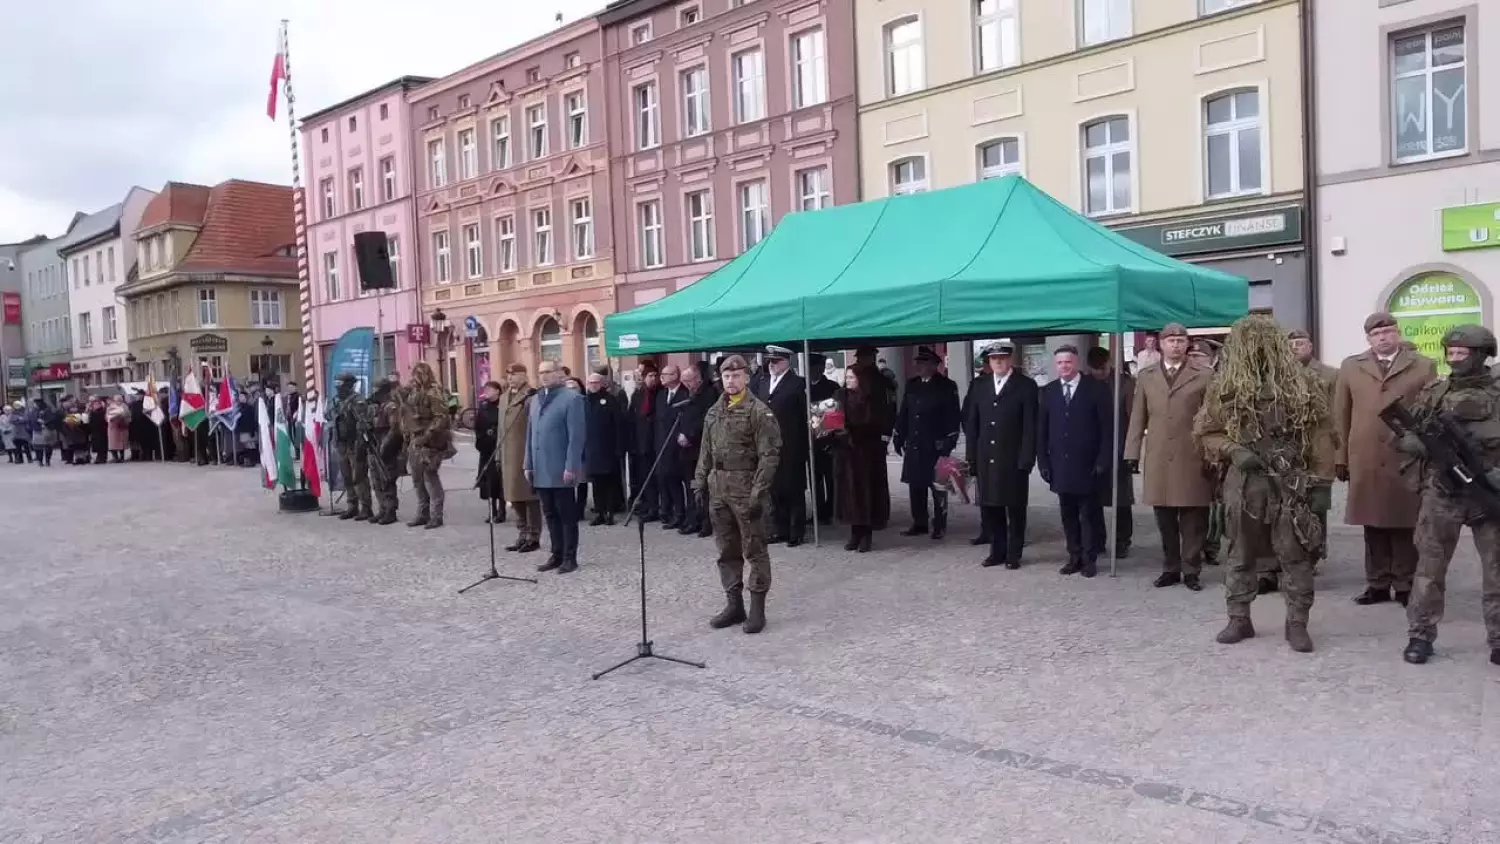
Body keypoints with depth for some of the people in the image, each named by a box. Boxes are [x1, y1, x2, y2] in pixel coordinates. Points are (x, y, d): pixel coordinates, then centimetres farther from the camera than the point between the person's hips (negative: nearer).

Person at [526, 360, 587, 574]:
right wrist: (528, 464, 11)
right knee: (550, 515, 12)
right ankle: (556, 555, 20)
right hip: (541, 470, 7)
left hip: (561, 470, -6)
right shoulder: (535, 399, 15)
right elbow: (530, 434, 16)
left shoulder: (571, 398, -7)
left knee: (567, 515, 2)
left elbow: (576, 436, -12)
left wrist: (570, 467, -17)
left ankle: (570, 558, 9)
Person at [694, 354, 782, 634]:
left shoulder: (759, 411, -9)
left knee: (754, 550, 1)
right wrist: (700, 483, 9)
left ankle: (757, 608, 8)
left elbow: (768, 455, -13)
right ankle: (734, 604, 22)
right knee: (726, 550, 12)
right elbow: (706, 453, 16)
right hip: (718, 488, 7)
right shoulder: (713, 412, 11)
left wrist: (758, 492, -18)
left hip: (746, 488, -6)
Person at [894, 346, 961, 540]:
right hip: (914, 445, 5)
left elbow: (953, 417, -7)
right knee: (915, 486, 9)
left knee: (938, 487, 3)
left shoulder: (947, 387, -4)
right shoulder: (911, 385, 11)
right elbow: (903, 413, 14)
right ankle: (919, 523, 19)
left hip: (936, 446, -5)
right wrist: (899, 437, 10)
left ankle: (939, 526, 11)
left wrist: (949, 442, -13)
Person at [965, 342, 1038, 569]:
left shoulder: (1026, 386, -3)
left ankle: (1013, 554, 15)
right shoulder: (979, 386, 10)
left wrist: (1026, 460, -13)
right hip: (986, 460, 4)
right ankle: (997, 551, 21)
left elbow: (1030, 427, -7)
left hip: (1014, 460, -4)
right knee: (989, 507, 9)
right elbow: (972, 424, 10)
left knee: (1015, 509, 5)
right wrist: (972, 458, 5)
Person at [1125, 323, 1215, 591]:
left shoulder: (1204, 376, 2)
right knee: (1164, 519, 8)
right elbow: (1138, 418, 10)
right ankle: (1170, 568, 19)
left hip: (1193, 458, -2)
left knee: (1193, 519, 2)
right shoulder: (1146, 376, 11)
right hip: (1158, 458, 3)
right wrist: (1132, 453, 4)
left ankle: (1191, 570, 13)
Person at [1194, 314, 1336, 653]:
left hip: (1291, 481, -1)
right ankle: (1239, 619, 21)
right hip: (1243, 481, 1)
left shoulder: (1301, 383, 1)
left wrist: (1321, 476, -5)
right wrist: (1232, 450, -11)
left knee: (1295, 555, 2)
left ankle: (1297, 623, 12)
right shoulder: (1225, 386, 2)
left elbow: (1320, 431, 1)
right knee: (1241, 553, 10)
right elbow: (1204, 431, 6)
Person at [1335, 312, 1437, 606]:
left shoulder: (1423, 367, 6)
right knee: (1373, 525, 6)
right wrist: (1342, 457, 7)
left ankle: (1406, 586, 11)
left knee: (1405, 524, 2)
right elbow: (1341, 415, 10)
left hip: (1408, 459, -2)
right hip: (1365, 460, 2)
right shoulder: (1351, 367, 11)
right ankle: (1377, 584, 14)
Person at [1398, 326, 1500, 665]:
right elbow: (1402, 437, 4)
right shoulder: (1433, 393, 4)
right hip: (1441, 493, 1)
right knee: (1430, 567, 3)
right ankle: (1420, 636, 11)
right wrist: (1431, 446, -15)